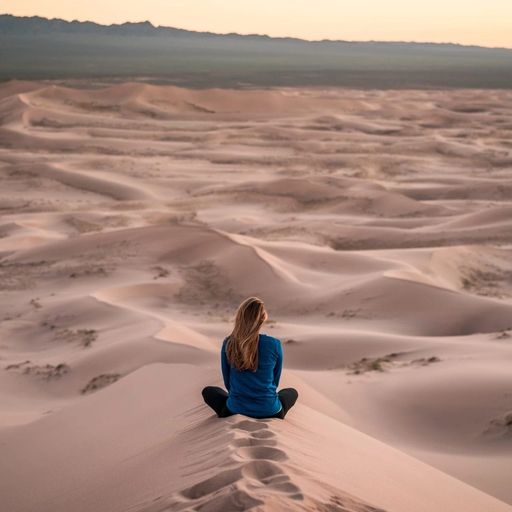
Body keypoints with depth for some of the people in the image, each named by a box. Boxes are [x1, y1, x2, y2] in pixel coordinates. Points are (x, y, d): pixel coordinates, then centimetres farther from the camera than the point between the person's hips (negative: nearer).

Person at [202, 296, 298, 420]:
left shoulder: (228, 343, -9)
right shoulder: (274, 345, -11)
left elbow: (227, 382, 4)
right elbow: (275, 381, 5)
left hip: (236, 409, 0)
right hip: (269, 411, 0)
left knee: (208, 391, 30)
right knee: (292, 392, 33)